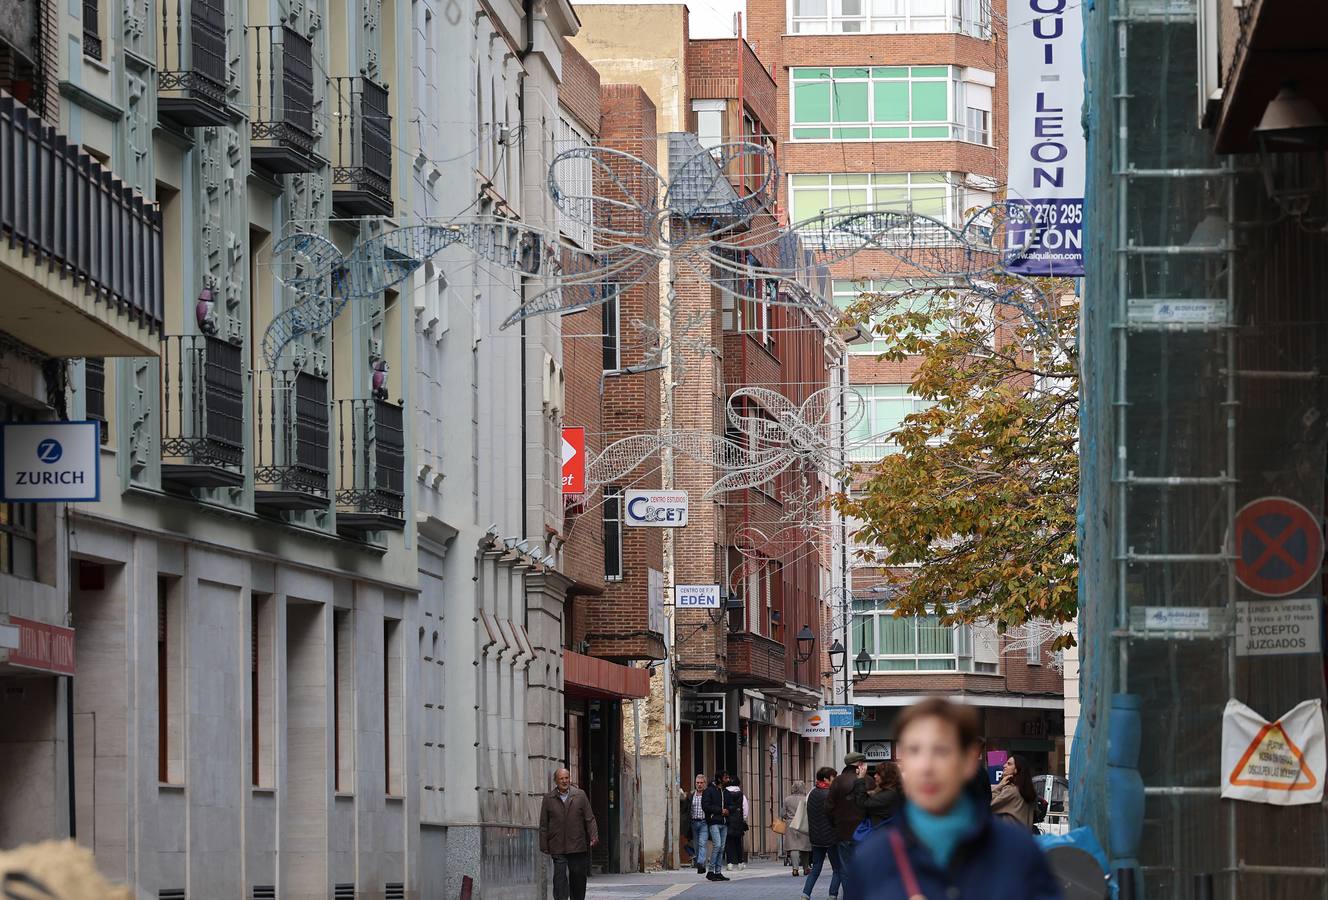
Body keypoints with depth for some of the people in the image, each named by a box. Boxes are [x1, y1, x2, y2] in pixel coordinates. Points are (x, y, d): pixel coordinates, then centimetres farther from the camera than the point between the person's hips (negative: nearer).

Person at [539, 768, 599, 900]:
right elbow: (543, 824, 8)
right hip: (557, 848, -1)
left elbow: (589, 818, 5)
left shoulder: (580, 795, 7)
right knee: (559, 879, -9)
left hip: (577, 847, 1)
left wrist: (594, 835, -9)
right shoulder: (548, 798, 7)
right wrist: (544, 845, 3)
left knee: (578, 878, 8)